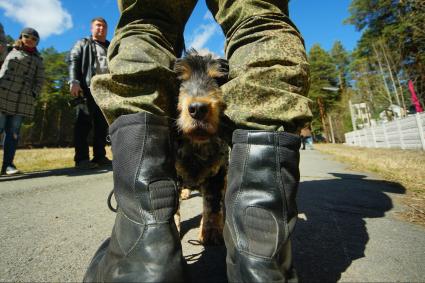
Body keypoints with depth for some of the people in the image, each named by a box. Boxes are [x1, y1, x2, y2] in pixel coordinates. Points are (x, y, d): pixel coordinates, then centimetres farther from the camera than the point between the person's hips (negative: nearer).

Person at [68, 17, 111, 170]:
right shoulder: (82, 44, 18)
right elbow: (73, 62, 4)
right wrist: (74, 81, -13)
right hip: (87, 88, -3)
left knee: (102, 124, 0)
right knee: (84, 123, -7)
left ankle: (100, 156, 5)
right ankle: (81, 158, -6)